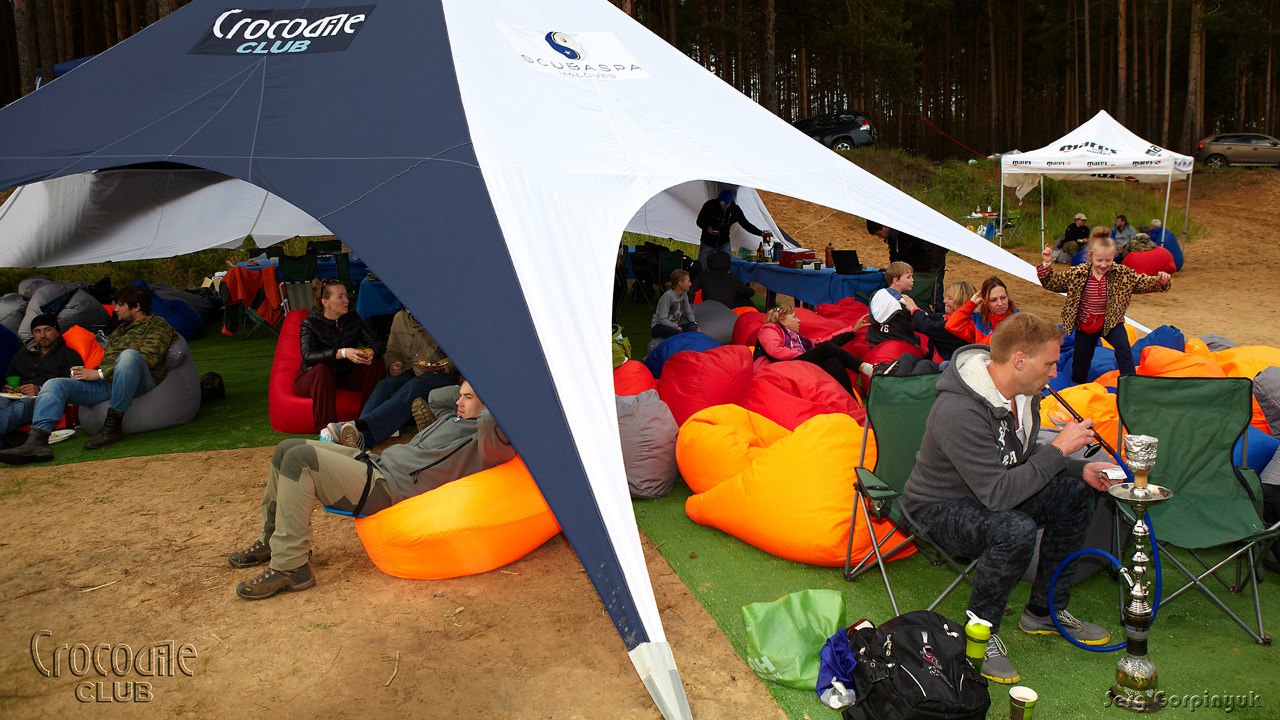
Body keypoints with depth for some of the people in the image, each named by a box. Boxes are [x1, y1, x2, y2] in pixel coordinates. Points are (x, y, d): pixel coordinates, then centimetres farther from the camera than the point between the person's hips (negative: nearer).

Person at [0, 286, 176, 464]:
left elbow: (147, 359, -11)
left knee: (129, 354, -37)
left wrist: (99, 374, -10)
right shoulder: (121, 329, 31)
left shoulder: (156, 325, 6)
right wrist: (87, 373, 7)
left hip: (139, 385, -7)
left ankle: (113, 425, -33)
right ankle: (37, 441, -32)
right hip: (105, 384, 7)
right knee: (54, 384, -10)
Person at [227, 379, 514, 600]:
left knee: (300, 459, -24)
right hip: (376, 462, 10)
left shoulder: (481, 436, -13)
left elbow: (491, 424, -37)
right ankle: (272, 541, 23)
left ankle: (289, 566, -17)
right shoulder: (453, 417, 19)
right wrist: (470, 385, 28)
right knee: (287, 449, 10)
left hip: (385, 489, -10)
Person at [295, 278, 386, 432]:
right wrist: (342, 353, -43)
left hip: (345, 376, 4)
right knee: (321, 369, -38)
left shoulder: (353, 319, 1)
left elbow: (378, 344, -5)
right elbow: (308, 356, -29)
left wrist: (372, 352, -32)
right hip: (312, 378, -4)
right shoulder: (310, 323, -12)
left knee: (377, 362, -18)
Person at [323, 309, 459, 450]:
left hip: (439, 374, -5)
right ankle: (359, 436, -51)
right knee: (383, 386, -29)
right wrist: (393, 364, -1)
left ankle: (361, 426, -56)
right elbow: (393, 350, 22)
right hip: (408, 370, 5)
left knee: (411, 389, -36)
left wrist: (442, 366, -15)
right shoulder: (400, 318, 12)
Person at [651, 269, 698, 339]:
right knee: (679, 333, -35)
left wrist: (694, 323, -13)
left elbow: (689, 312, 6)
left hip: (674, 324, 7)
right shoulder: (667, 296, -22)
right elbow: (662, 319, -24)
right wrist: (676, 327, -32)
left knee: (692, 327, -22)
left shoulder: (684, 294, 2)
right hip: (659, 326, -7)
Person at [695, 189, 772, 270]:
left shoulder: (735, 209, -9)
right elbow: (699, 221, -5)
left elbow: (745, 224, 0)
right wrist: (707, 228, -25)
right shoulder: (710, 205, -16)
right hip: (707, 244, -1)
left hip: (724, 244, 1)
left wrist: (761, 233, -8)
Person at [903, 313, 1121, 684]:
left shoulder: (1023, 394, -4)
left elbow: (1025, 460, 12)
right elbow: (999, 494, -36)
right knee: (1016, 530, -34)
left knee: (1078, 495, -2)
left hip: (992, 492, 9)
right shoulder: (959, 413, -34)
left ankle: (1044, 611, 13)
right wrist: (1059, 448, -29)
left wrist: (1080, 469, -5)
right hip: (940, 508, -9)